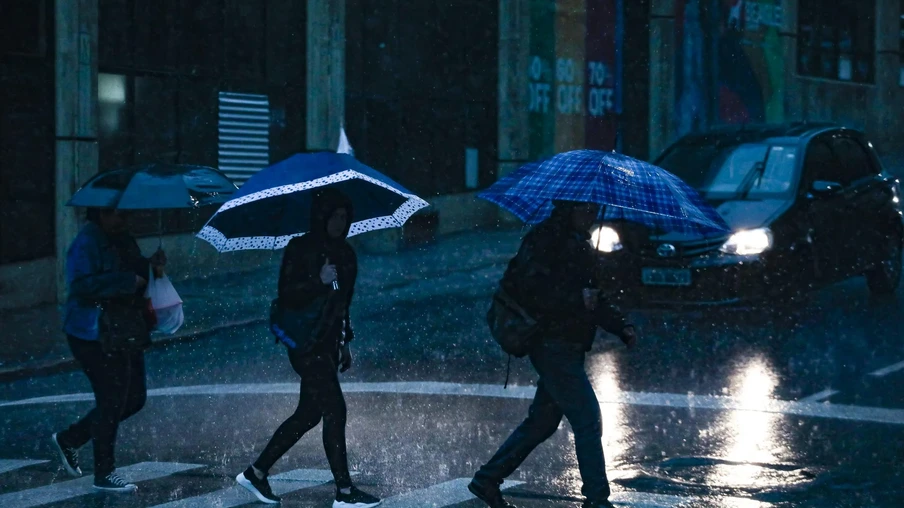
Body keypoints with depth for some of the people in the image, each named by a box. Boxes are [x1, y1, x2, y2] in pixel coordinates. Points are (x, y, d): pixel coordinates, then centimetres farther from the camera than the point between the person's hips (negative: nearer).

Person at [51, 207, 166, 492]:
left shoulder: (123, 240, 12)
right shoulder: (87, 244, -16)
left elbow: (136, 273, 22)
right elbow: (82, 285, -26)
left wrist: (151, 266, 0)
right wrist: (128, 281, -27)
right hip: (96, 337, -9)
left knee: (135, 398, 13)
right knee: (112, 402, -4)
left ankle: (69, 439, 26)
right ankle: (104, 474, 10)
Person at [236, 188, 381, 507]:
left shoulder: (344, 253, 13)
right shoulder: (299, 250, -9)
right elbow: (286, 296, -15)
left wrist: (344, 343, 20)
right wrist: (319, 281, -27)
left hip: (327, 341, 8)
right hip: (305, 341, -8)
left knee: (308, 414, 10)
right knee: (334, 410, -10)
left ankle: (256, 472, 21)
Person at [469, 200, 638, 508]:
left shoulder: (578, 244, 18)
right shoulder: (545, 241, -12)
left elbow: (591, 297, 23)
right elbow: (529, 289, -23)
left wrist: (621, 327, 10)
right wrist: (576, 299, -26)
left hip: (568, 347, 10)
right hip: (553, 346, -10)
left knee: (542, 421, 14)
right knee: (588, 419, -9)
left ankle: (487, 480, 22)